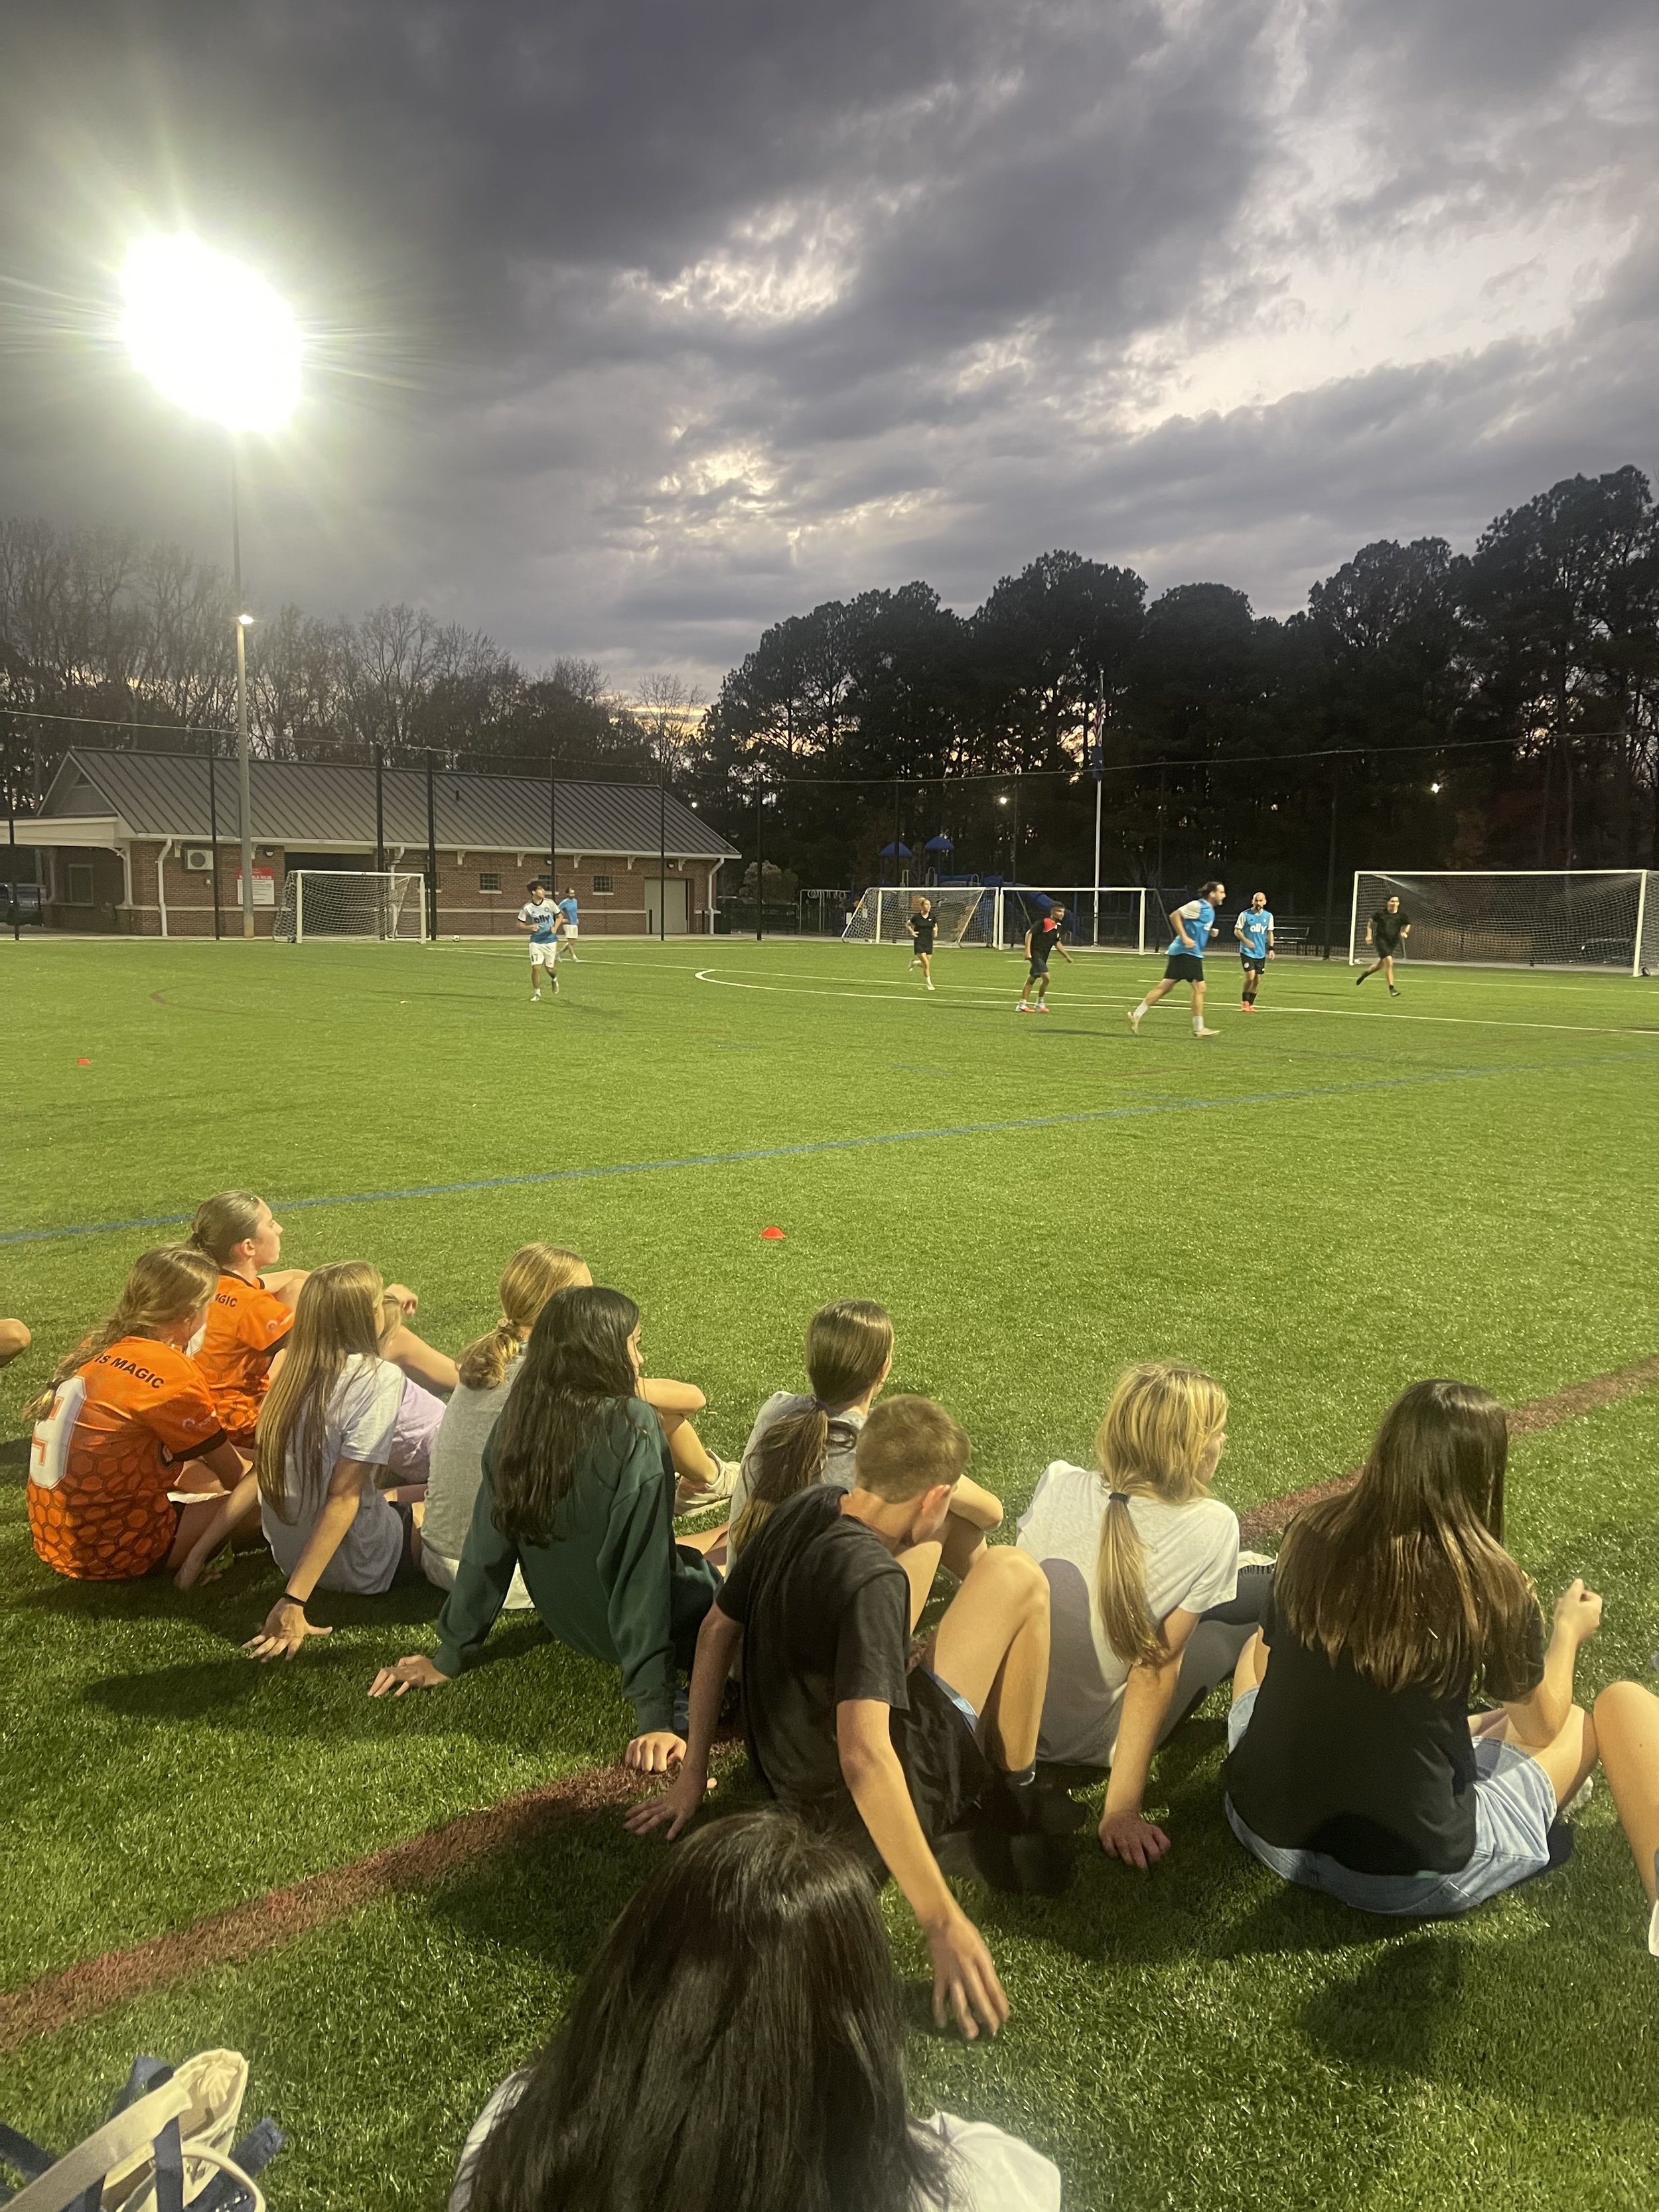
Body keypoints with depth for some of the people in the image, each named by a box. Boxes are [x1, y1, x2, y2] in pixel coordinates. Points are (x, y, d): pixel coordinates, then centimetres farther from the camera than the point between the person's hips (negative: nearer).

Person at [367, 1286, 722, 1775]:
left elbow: (486, 1549, -3)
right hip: (666, 1625, -7)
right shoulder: (630, 1427, -25)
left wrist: (450, 1655, 9)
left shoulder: (516, 1423, -9)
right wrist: (655, 1713, -27)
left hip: (574, 1630, 7)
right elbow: (643, 1568, -28)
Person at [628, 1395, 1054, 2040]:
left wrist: (693, 1773, 15)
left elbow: (717, 1631, 5)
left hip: (786, 1776, 8)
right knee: (1014, 1575, -10)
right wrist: (942, 1921, -33)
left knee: (925, 1546, 15)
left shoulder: (804, 1509, -7)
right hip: (861, 1810, -8)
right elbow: (864, 1759, -38)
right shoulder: (873, 1581, -29)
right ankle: (1019, 1801, 6)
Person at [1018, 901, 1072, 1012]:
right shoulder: (1043, 922, -13)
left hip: (1043, 957, 9)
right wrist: (1028, 951, -23)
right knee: (1046, 977, -17)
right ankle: (1040, 1003, -2)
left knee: (1032, 979, 11)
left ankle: (1022, 1005, 17)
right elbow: (1029, 933, -16)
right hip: (1036, 953, -9)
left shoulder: (1057, 926, 13)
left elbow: (1057, 944, 23)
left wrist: (1067, 957, 22)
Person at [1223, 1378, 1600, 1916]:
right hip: (1399, 1878, -2)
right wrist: (1568, 1632, 23)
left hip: (1266, 1828, 3)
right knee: (1579, 1726, 17)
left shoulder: (1313, 1532, -8)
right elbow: (1541, 1729, 4)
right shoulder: (1491, 1586, -16)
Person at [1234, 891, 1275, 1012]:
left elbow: (1270, 933, 14)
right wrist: (1246, 941, -20)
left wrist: (1271, 948, 5)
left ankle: (1250, 1004, 18)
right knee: (1250, 976, -15)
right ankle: (1245, 1001, 4)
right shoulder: (1245, 915, -6)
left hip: (1261, 953, 4)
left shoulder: (1268, 916, 6)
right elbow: (1237, 930, -3)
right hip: (1247, 952, -4)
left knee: (1258, 979, 5)